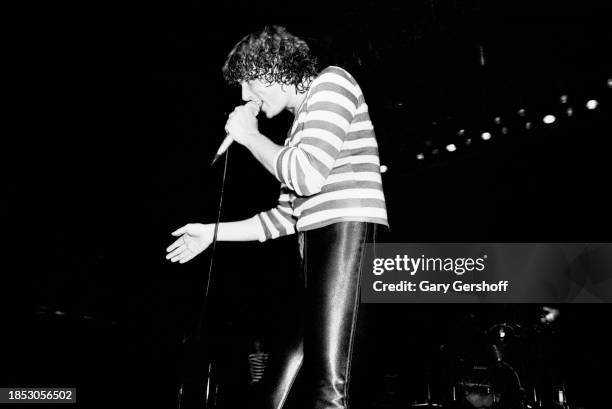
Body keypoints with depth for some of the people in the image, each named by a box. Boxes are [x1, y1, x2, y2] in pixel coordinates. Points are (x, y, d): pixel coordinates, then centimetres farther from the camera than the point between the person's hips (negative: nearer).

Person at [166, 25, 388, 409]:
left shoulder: (332, 82, 1)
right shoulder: (300, 128, 27)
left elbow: (307, 175, -16)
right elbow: (285, 217, 25)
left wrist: (249, 135, -1)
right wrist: (213, 232, 25)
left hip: (346, 230, -10)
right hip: (316, 243, 10)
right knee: (288, 362, 11)